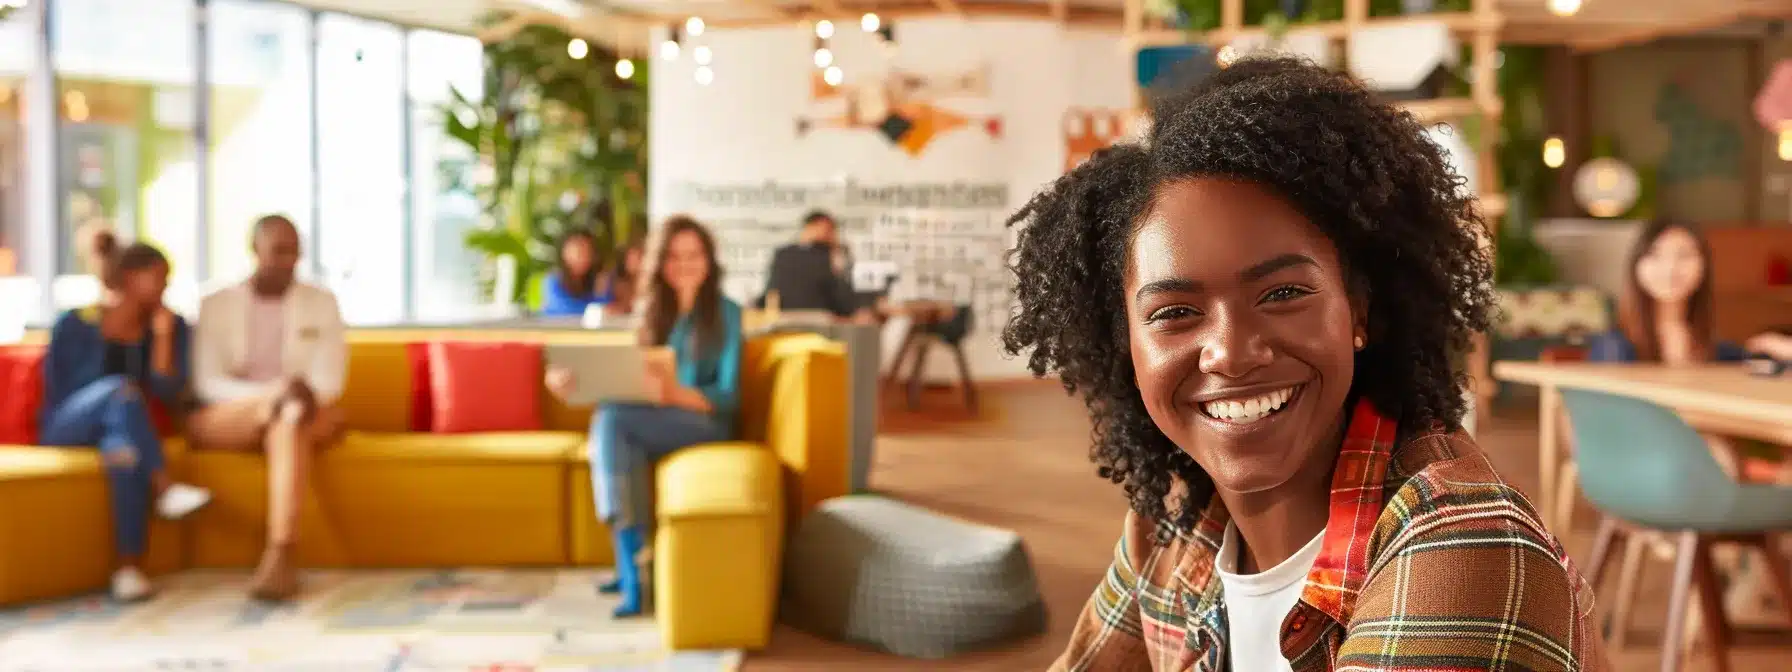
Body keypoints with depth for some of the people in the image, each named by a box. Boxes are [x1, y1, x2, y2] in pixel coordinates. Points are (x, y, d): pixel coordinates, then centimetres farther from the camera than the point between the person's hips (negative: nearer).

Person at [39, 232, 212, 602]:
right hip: (65, 433, -1)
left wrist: (162, 335, -11)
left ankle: (130, 567, -46)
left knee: (123, 444, -39)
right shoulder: (73, 324, -3)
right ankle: (164, 489, -40)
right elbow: (54, 398, -2)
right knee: (120, 390, -35)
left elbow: (170, 398, -5)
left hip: (125, 434, 1)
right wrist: (132, 401, -13)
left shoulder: (170, 325, 5)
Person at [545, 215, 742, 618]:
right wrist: (572, 380, -7)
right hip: (652, 424, 4)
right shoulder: (652, 311, 16)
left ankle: (630, 565, -31)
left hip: (706, 422, -4)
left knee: (611, 419, -30)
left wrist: (677, 394, -26)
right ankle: (631, 567, -34)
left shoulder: (725, 312, 0)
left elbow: (728, 396, -6)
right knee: (613, 424, -31)